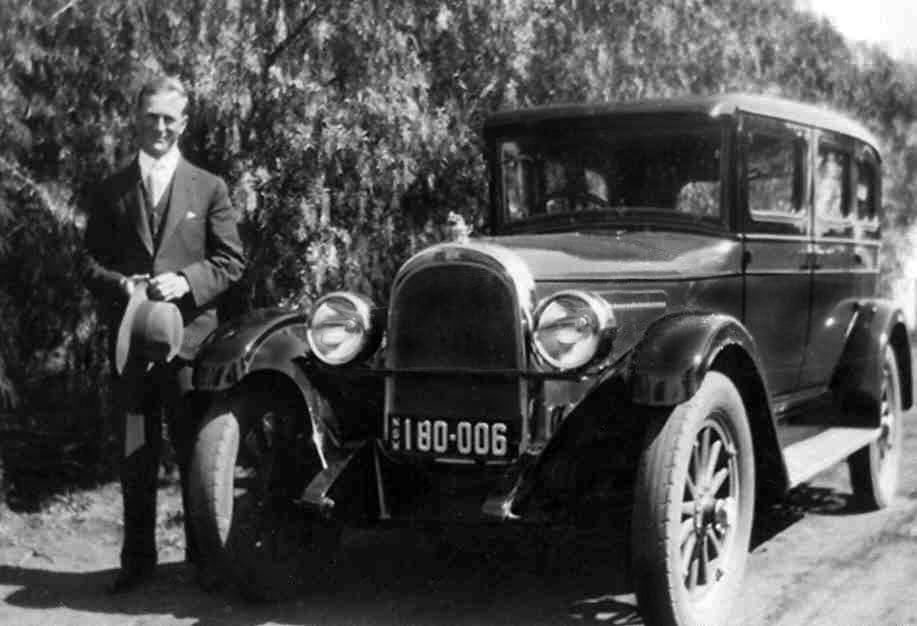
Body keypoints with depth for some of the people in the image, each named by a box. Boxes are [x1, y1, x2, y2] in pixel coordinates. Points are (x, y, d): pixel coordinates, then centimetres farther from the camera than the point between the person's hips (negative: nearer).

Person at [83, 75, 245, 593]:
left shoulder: (209, 189, 5)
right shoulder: (110, 192, 11)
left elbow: (231, 261, 2)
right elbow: (92, 262, 9)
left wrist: (186, 281, -14)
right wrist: (120, 284, -11)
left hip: (190, 337, -2)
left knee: (196, 453, 4)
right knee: (136, 457, 8)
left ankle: (204, 557, 16)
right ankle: (138, 560, 17)